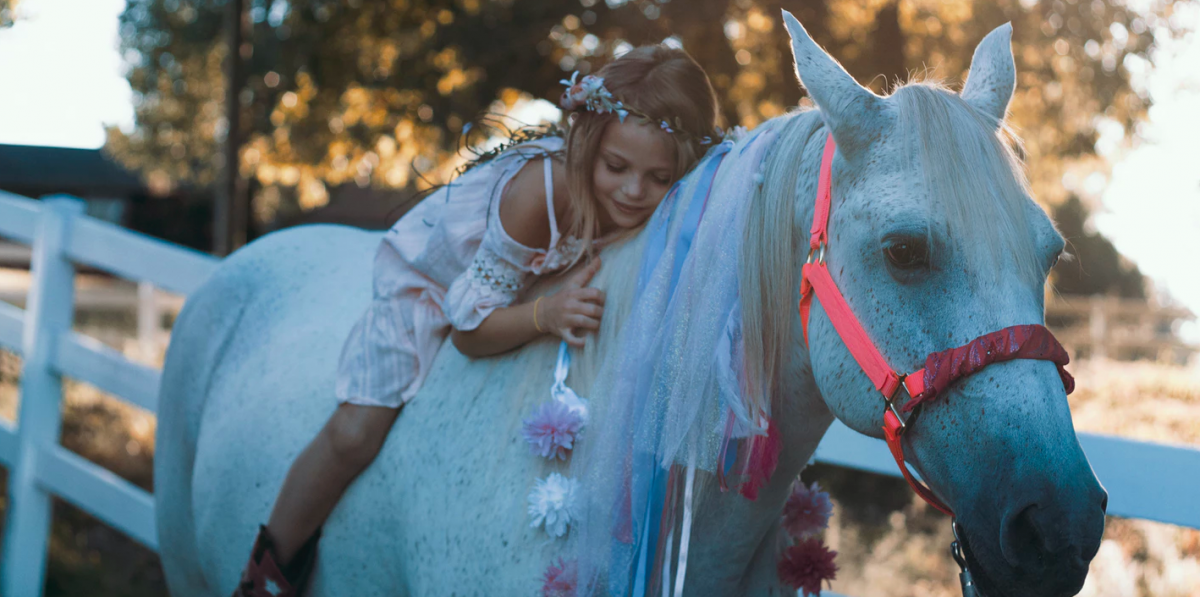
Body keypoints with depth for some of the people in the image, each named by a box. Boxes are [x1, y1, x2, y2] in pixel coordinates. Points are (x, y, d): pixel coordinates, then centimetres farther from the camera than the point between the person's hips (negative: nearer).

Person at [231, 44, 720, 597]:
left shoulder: (670, 212, -30)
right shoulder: (537, 191, -44)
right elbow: (470, 328, -35)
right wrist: (548, 313, -52)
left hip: (544, 288, 5)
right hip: (429, 275, -5)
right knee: (355, 433, -12)